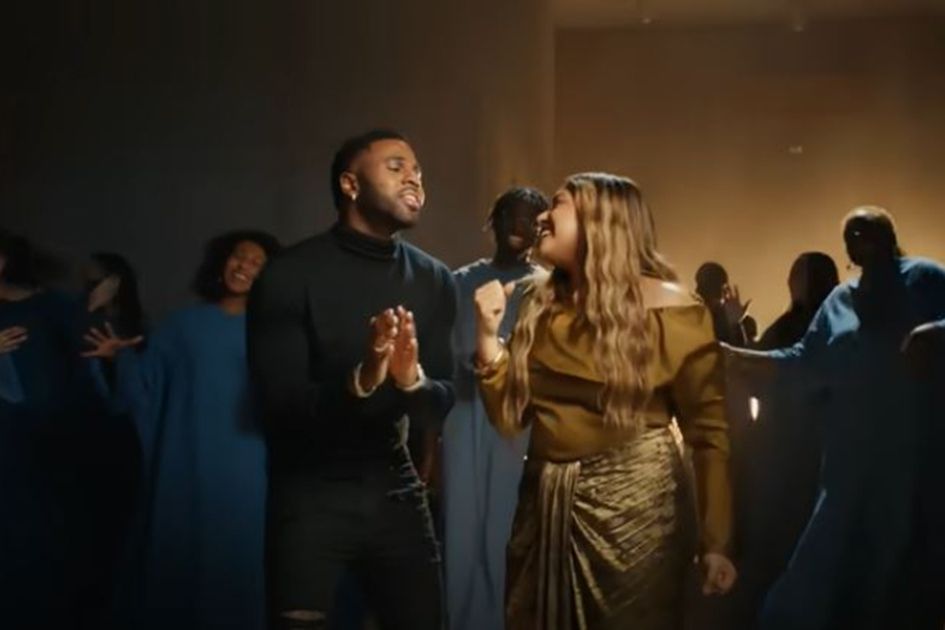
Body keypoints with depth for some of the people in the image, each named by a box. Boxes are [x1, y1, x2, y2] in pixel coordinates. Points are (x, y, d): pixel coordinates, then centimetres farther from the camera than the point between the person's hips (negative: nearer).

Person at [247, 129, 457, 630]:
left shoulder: (433, 279, 2)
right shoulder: (290, 276, -11)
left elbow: (441, 405, 0)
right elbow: (280, 405, -16)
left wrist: (413, 381, -23)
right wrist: (360, 382, -34)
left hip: (396, 491, 4)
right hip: (309, 498, -4)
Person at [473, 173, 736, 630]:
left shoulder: (669, 310, -8)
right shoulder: (540, 306, 8)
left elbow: (708, 431, -8)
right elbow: (509, 417, 7)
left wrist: (715, 542, -12)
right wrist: (488, 335, -5)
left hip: (635, 506, -5)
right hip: (545, 507, 5)